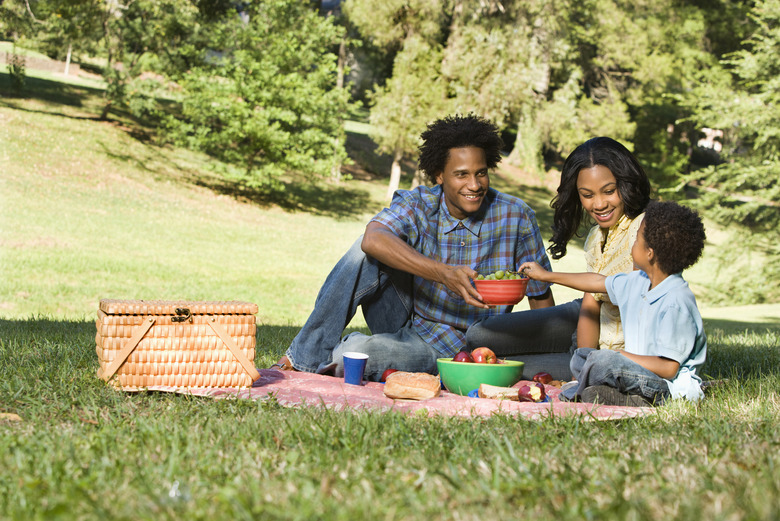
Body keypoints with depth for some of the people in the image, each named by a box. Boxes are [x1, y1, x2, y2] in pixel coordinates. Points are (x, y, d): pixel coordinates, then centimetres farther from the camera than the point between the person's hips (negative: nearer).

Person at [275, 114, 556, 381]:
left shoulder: (516, 216, -11)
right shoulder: (417, 204, -11)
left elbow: (542, 297, -4)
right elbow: (373, 239, -34)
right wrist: (443, 273, -49)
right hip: (406, 321, 2)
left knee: (358, 353, -32)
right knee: (366, 253, -25)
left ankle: (332, 358, 4)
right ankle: (307, 353, -16)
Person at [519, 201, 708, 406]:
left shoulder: (676, 304, -24)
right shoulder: (639, 282, 6)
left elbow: (668, 368, -26)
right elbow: (599, 282, 22)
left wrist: (621, 356, -18)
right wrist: (546, 275, 30)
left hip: (671, 387, -10)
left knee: (605, 360, -29)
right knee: (580, 356, 16)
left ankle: (578, 392, -1)